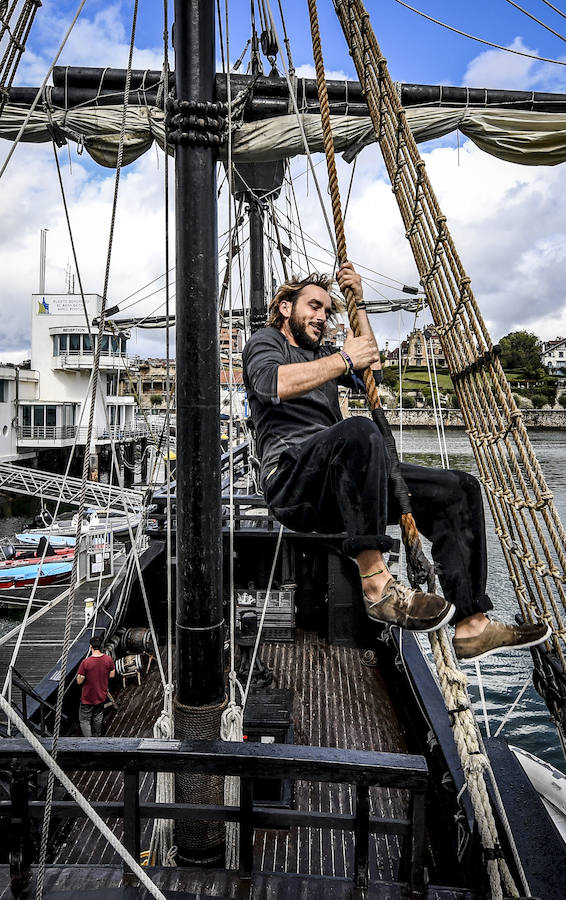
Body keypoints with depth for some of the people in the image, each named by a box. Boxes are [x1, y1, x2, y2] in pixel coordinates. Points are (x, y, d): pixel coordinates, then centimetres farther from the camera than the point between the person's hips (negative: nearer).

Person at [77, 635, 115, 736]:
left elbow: (79, 681, -18)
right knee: (98, 718, 24)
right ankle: (97, 738, 39)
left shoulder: (86, 662, -25)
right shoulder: (109, 659, -13)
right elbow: (112, 675, 0)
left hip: (88, 698, -4)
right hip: (101, 696, 4)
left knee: (84, 720, 10)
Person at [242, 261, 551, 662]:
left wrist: (359, 304, 25)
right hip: (292, 477, -8)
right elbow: (274, 384, -13)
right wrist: (343, 359, -9)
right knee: (358, 430, -40)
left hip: (340, 485, 8)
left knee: (459, 488, -3)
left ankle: (471, 624, -12)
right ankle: (376, 585, -37)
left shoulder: (320, 355, 34)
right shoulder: (266, 341, 10)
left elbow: (372, 368, 27)